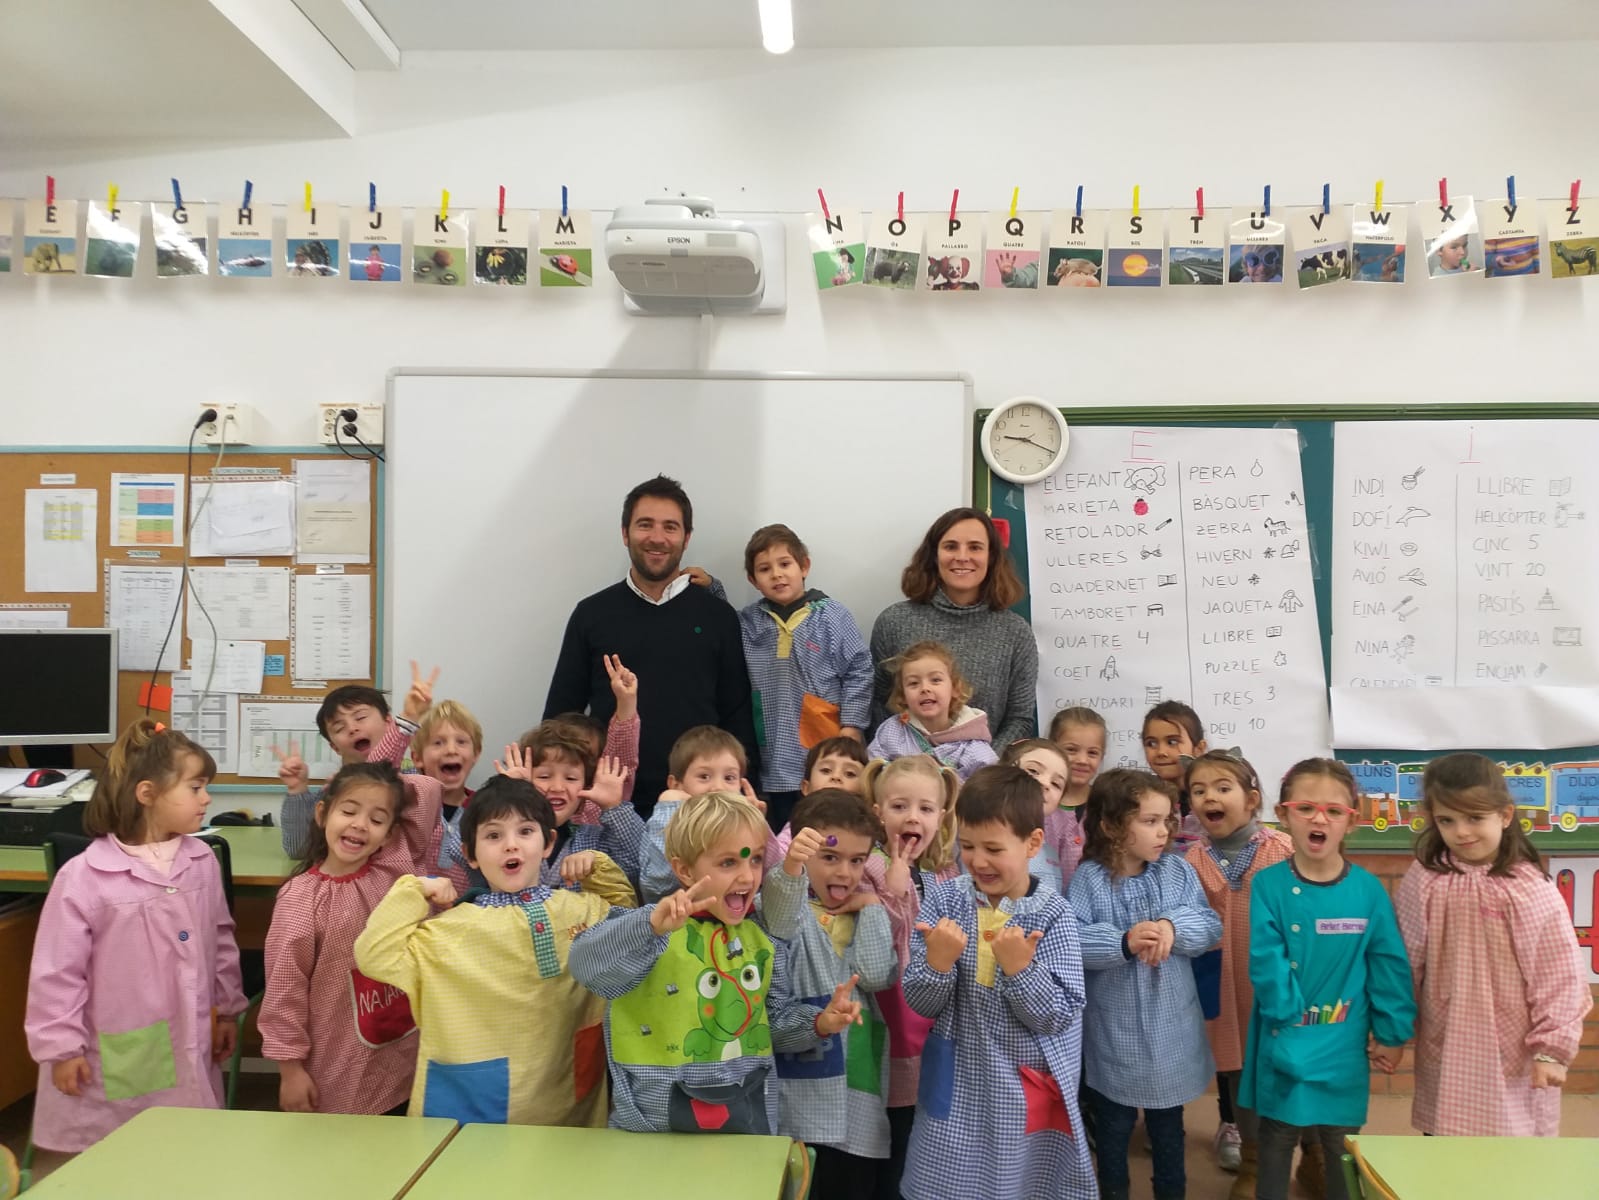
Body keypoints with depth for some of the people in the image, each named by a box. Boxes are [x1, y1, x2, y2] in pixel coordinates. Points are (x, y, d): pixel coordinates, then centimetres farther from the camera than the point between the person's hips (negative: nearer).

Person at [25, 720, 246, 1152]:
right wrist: (60, 1047, -7)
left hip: (189, 1049, 4)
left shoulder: (202, 862, -2)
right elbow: (57, 969, -10)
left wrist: (227, 1010, 15)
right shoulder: (84, 876, -16)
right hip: (117, 1058, -4)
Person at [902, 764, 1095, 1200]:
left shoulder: (1052, 914, -12)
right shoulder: (944, 899, -6)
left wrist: (1020, 967, -28)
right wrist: (938, 963, -25)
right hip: (956, 1085, 2)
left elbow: (1058, 1017, -13)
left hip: (1027, 1090, -1)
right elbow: (920, 1003, -5)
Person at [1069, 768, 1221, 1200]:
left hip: (1170, 1029, 3)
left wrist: (1173, 927, -26)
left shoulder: (1179, 871, -4)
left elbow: (1210, 926, -8)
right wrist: (1123, 942, -31)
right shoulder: (1088, 878, -14)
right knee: (1113, 1125, 17)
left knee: (1168, 1123, 22)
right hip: (1114, 1032, -3)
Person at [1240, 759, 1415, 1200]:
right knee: (1275, 1144, 15)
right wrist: (1290, 1017, -19)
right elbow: (1265, 961, -15)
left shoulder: (1368, 890, -9)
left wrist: (1392, 1034, -2)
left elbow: (1389, 964, -4)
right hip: (1282, 1044, -1)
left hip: (1344, 1045, 1)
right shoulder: (1268, 885, -12)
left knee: (1341, 1149, 16)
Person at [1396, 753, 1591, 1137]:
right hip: (1445, 1056, 2)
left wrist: (1552, 1048, -9)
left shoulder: (1532, 890, -13)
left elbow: (1559, 977, -8)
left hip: (1515, 1058, -2)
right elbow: (1403, 965, 1)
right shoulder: (1422, 881, -6)